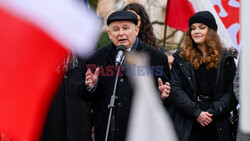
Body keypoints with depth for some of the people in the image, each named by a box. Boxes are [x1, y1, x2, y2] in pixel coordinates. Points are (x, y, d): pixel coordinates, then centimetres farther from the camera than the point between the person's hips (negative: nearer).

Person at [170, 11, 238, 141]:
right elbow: (176, 90, 1)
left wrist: (213, 112, -11)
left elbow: (231, 92, 3)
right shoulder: (181, 58, 10)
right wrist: (196, 112, -11)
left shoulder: (226, 60, 9)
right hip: (187, 124, 0)